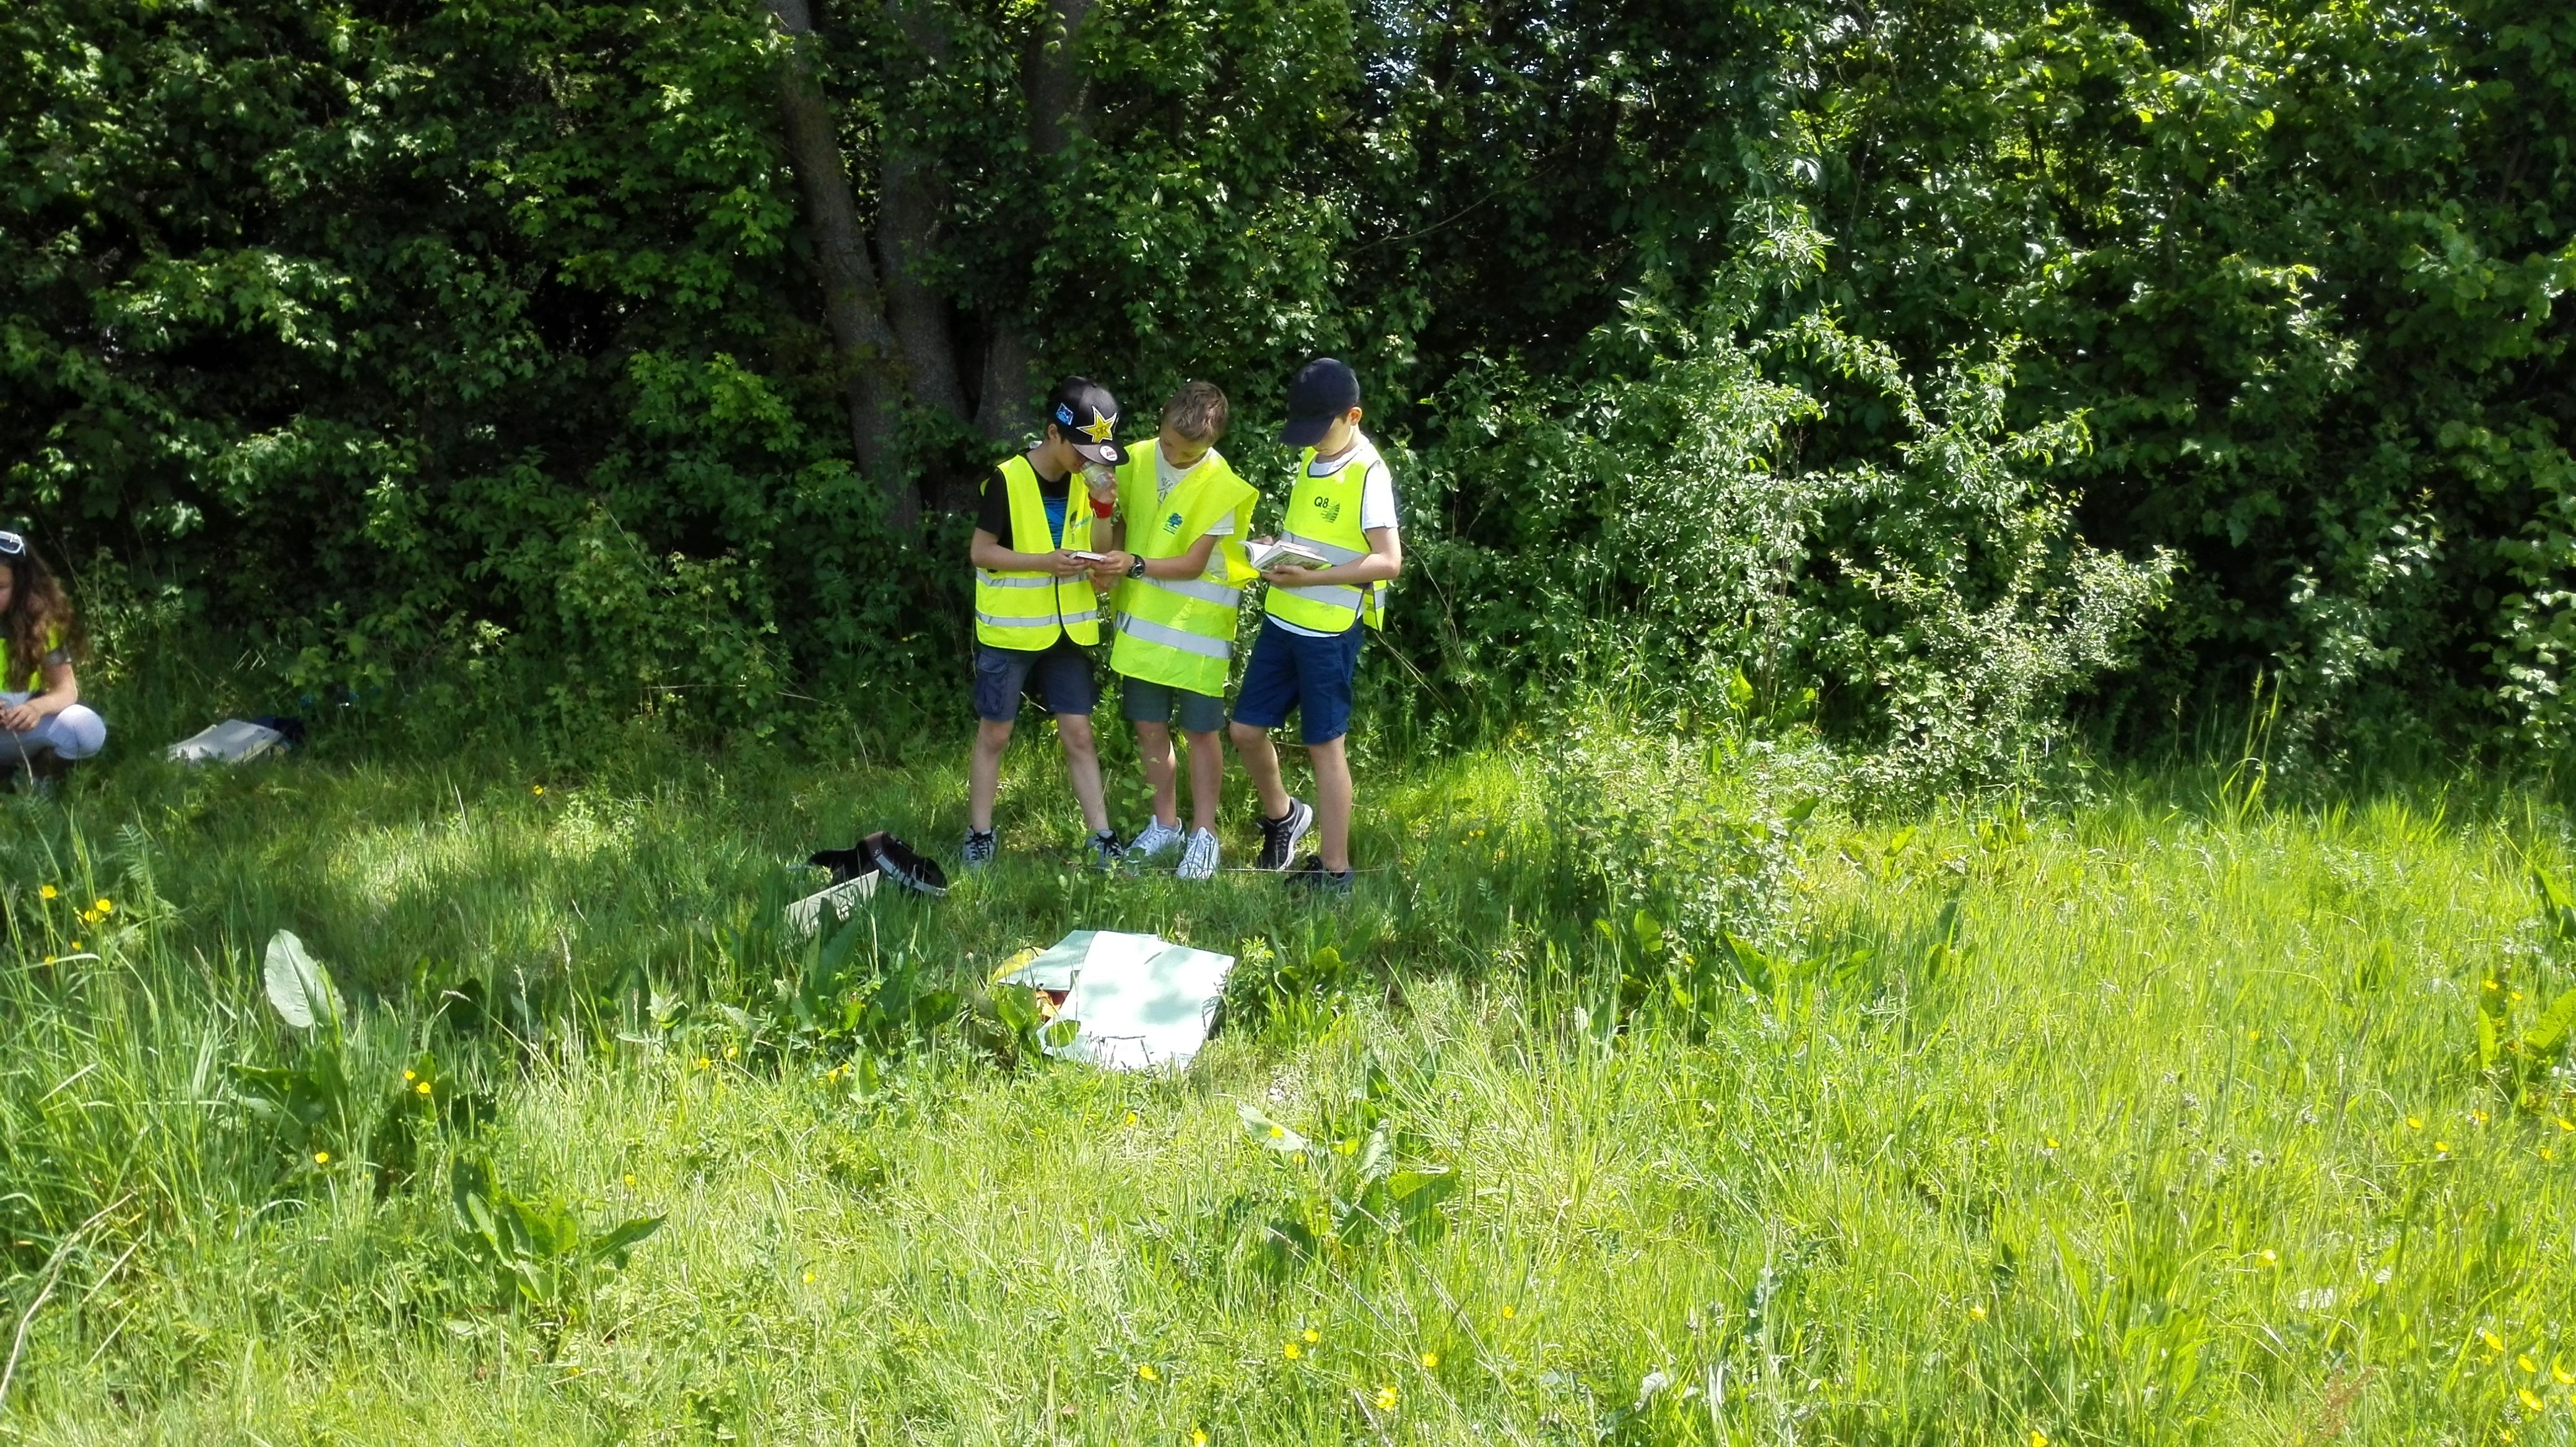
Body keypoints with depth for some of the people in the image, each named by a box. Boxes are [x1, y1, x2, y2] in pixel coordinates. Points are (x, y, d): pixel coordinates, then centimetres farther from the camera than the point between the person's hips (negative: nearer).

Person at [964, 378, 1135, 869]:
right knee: (994, 734, 6)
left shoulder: (1087, 481, 4)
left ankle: (1102, 837, 8)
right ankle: (980, 834, 17)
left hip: (1066, 630, 4)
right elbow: (980, 551, -12)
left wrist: (1103, 569, -10)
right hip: (1009, 631, -4)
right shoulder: (1008, 481, -14)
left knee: (1078, 734, 5)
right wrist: (1047, 561, -23)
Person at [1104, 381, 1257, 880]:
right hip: (1142, 618, 5)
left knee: (1201, 729, 4)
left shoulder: (1220, 485, -17)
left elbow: (1194, 563, -16)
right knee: (1149, 726, 11)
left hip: (1196, 624, -5)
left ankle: (1203, 835, 14)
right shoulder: (1137, 460, -2)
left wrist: (1135, 565, -25)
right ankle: (1164, 825, 26)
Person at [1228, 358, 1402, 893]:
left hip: (1330, 630, -7)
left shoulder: (1368, 474, -16)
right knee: (1246, 729, 10)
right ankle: (1282, 816, 36)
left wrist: (1311, 578, -29)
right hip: (1282, 619, 7)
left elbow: (1388, 560, -22)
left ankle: (1334, 871, 9)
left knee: (1324, 745, -1)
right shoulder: (1310, 457, 7)